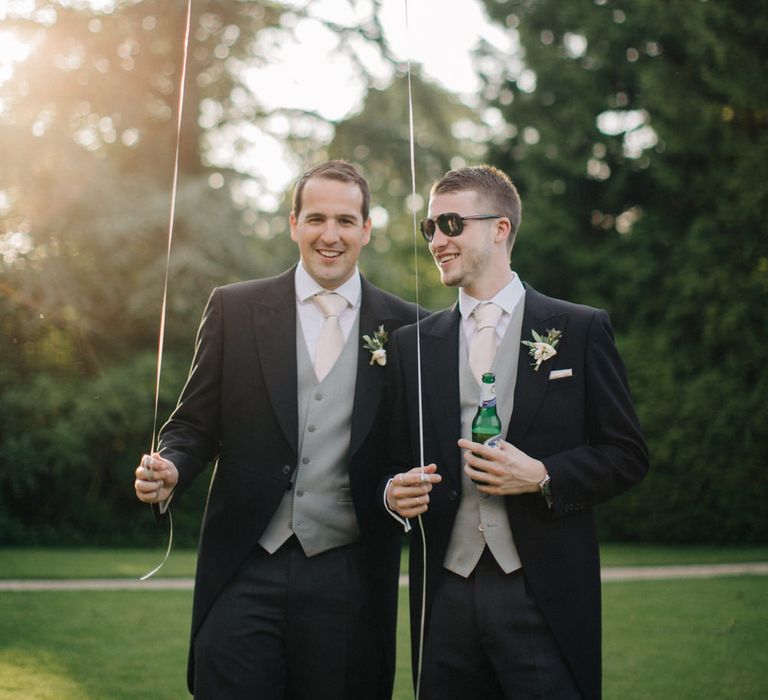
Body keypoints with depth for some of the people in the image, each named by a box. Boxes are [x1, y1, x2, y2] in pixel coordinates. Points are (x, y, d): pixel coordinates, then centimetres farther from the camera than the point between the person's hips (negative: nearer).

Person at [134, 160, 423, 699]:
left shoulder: (405, 327, 3)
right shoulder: (234, 309, 4)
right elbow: (195, 423, 7)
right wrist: (170, 470, -13)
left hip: (349, 576, 0)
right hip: (246, 574, 0)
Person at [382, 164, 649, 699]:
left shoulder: (581, 330, 2)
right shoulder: (412, 344, 11)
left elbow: (628, 455, 2)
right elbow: (394, 462, 15)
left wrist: (543, 476, -13)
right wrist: (393, 492, -7)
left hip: (544, 595, -2)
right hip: (446, 593, 3)